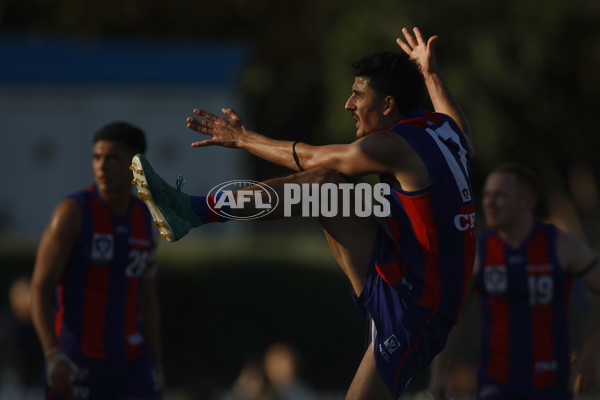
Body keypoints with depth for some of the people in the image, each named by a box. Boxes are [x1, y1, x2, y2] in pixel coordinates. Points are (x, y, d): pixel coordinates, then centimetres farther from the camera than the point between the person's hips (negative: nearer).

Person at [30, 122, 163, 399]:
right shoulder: (72, 211, -10)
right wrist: (53, 357, -24)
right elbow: (40, 290, -13)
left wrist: (156, 366, 14)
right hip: (77, 361, -5)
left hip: (129, 361, 5)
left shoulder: (144, 220, 8)